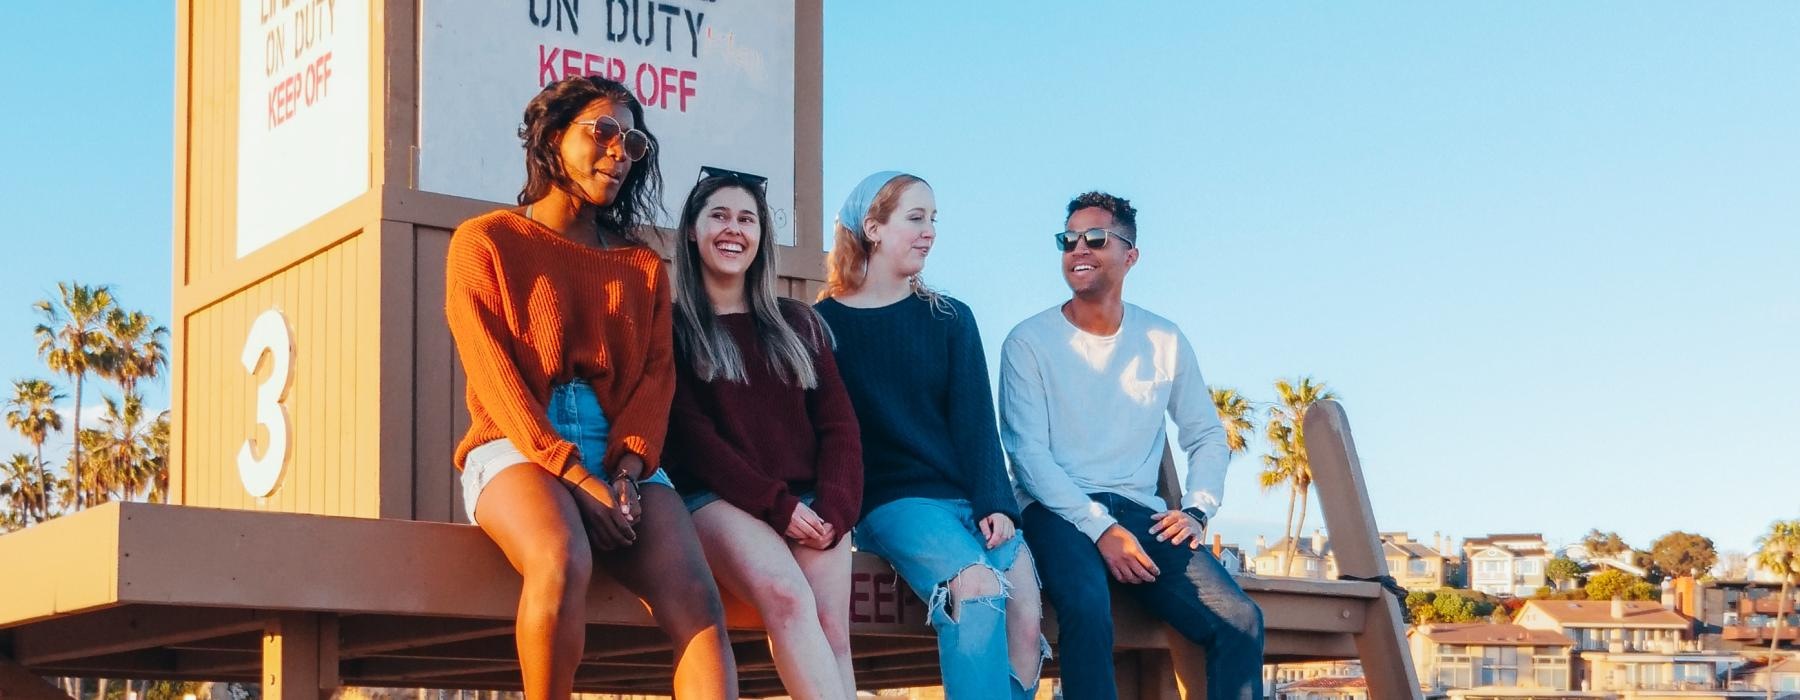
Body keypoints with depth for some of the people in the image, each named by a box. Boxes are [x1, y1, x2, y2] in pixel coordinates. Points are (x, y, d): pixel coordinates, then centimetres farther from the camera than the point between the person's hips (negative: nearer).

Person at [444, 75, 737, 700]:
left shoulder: (642, 265, 22)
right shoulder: (486, 241, 9)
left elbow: (657, 373, 9)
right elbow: (493, 371, -3)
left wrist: (627, 470, -12)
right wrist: (575, 476, -16)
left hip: (621, 455, 3)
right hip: (518, 450, -3)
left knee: (697, 600, -26)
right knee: (564, 561, -38)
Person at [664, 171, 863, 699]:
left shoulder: (798, 324, 20)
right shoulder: (671, 326, 9)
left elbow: (838, 425, 12)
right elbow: (690, 434, -2)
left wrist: (834, 509, -7)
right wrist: (775, 503, -13)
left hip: (809, 501, 3)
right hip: (720, 498, -3)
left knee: (831, 628, -24)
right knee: (786, 596, -34)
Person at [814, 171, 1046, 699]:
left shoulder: (951, 319, 13)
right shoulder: (825, 323, 6)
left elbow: (974, 421, 5)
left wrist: (995, 504, -9)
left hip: (969, 495, 3)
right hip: (892, 497, -3)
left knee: (1026, 618, -23)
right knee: (977, 587, -32)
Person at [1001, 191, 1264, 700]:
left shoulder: (1164, 342, 12)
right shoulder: (1029, 342, 0)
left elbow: (1207, 436, 19)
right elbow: (1027, 453, -6)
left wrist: (1197, 510, -1)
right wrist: (1101, 529, -16)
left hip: (1139, 512, 4)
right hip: (1060, 512, -3)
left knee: (1241, 622, -19)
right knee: (1088, 610, -36)